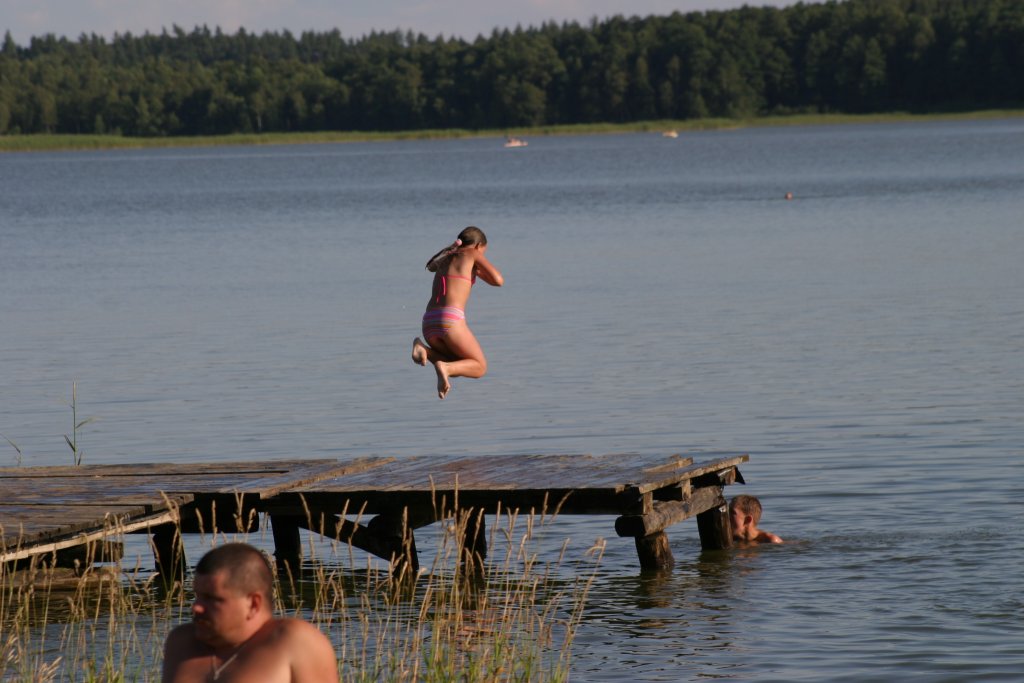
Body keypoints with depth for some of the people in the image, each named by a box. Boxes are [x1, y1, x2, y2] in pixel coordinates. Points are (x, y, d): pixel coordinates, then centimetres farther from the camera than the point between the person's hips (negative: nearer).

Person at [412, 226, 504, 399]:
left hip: (429, 322, 6)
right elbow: (498, 280, 4)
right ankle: (444, 368, -20)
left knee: (460, 367, 24)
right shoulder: (472, 254, 9)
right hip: (451, 320, -6)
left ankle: (423, 349, -2)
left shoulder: (445, 259, 28)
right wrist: (479, 270, 21)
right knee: (480, 367, 10)